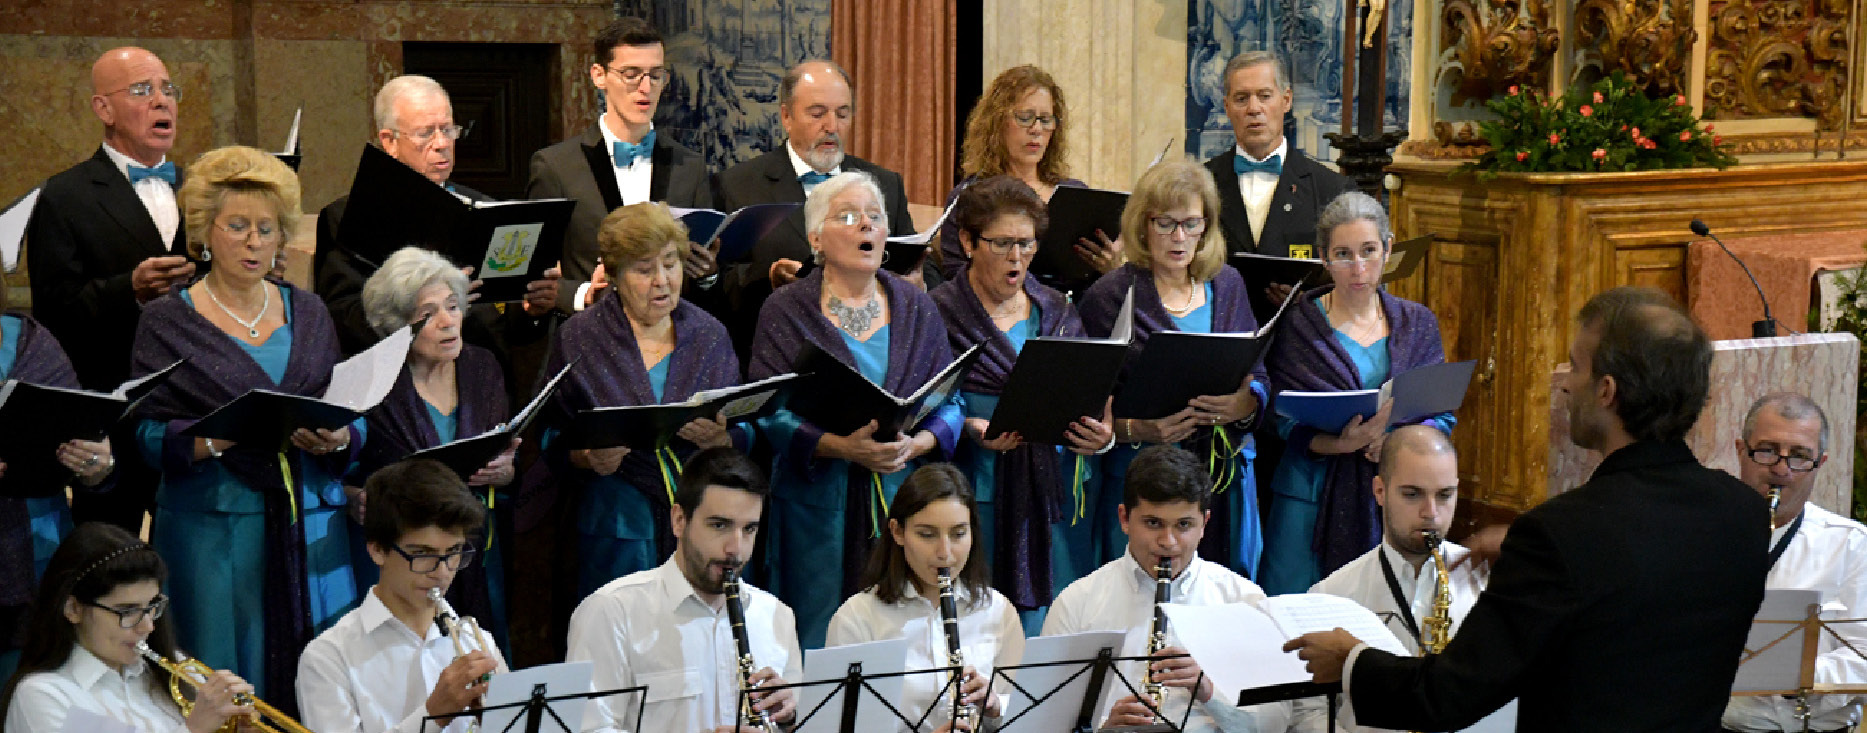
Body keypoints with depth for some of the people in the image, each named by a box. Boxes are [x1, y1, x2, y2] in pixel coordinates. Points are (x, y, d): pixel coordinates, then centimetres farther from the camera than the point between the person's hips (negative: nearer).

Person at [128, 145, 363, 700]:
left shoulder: (307, 312, 14)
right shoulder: (167, 321, 3)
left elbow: (355, 419, 12)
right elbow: (146, 436, -5)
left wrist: (338, 438, -10)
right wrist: (218, 436, -21)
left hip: (311, 528, 3)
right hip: (212, 529, -3)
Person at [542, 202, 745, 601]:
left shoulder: (709, 334, 9)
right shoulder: (578, 338, 3)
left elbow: (745, 441, 8)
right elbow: (553, 445, 4)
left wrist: (720, 439, -14)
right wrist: (587, 458, -17)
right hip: (618, 526, -2)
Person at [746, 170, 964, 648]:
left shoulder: (917, 308, 11)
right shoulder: (786, 312, 1)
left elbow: (949, 402, 7)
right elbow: (768, 414, -7)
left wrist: (916, 444, -13)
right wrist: (841, 447, -22)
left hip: (906, 496, 3)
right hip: (818, 505, -2)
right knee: (820, 641, -2)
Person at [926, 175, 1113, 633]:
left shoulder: (1056, 311, 14)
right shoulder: (939, 313, -1)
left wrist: (1100, 436, -6)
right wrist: (971, 430, -22)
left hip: (1054, 492, 4)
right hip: (974, 497, -4)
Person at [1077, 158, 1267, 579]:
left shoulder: (1227, 285, 11)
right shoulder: (1110, 297, -3)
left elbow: (1258, 377, 10)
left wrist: (1245, 405, -12)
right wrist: (1137, 429, -25)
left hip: (1228, 475, 4)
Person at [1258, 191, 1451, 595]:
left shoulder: (1417, 323, 11)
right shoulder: (1298, 325, 2)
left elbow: (1444, 413, 8)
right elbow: (1288, 424, -3)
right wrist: (1340, 444, -22)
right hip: (1315, 497, -2)